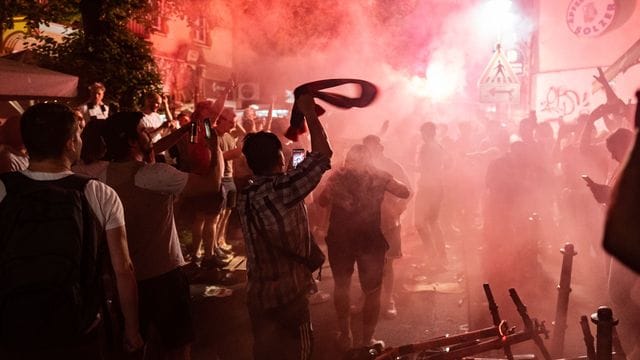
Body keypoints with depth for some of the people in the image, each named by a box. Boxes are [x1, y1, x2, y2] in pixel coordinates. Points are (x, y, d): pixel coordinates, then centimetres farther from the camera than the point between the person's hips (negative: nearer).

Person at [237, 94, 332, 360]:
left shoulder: (244, 196, 0)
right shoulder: (284, 188, -20)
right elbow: (323, 153, -17)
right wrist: (309, 112, -6)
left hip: (256, 295, 6)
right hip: (288, 294, -6)